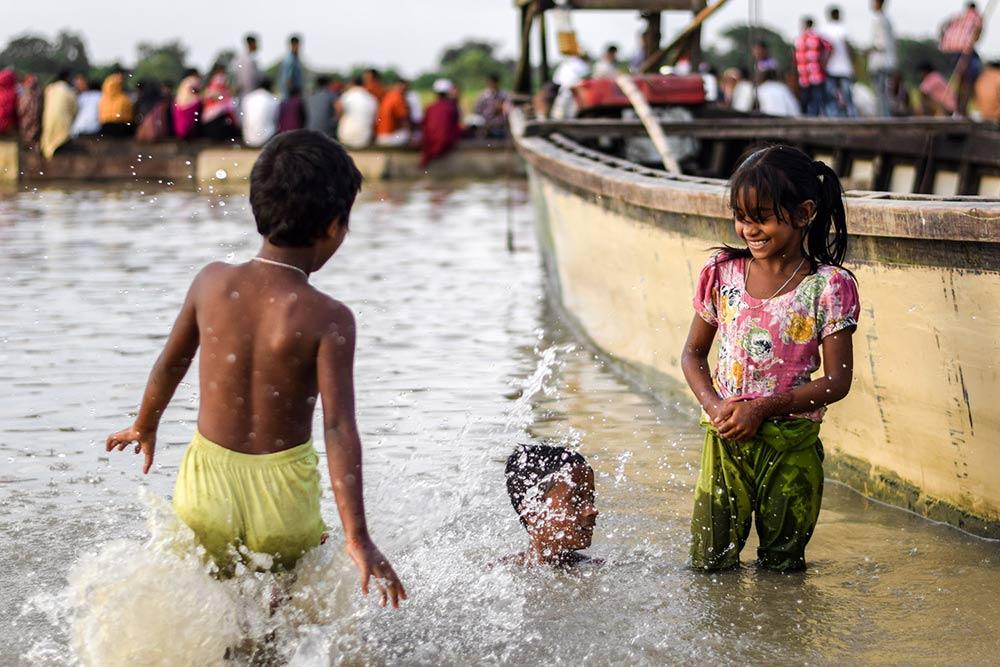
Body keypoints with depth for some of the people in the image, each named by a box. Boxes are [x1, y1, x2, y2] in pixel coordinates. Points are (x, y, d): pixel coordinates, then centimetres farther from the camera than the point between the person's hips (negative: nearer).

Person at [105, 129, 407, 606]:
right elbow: (339, 428, -19)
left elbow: (170, 365, 11)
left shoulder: (213, 282, -4)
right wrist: (357, 538, -19)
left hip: (206, 493, 2)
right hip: (281, 507, -2)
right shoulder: (327, 318, -15)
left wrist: (145, 426, 31)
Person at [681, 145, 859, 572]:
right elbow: (693, 353, 10)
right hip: (725, 437, 2)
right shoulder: (722, 273, 2)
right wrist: (714, 405, -9)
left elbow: (838, 380, -9)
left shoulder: (828, 287, -8)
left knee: (782, 564, 9)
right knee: (708, 562, 1)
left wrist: (762, 408, -17)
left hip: (792, 444, -2)